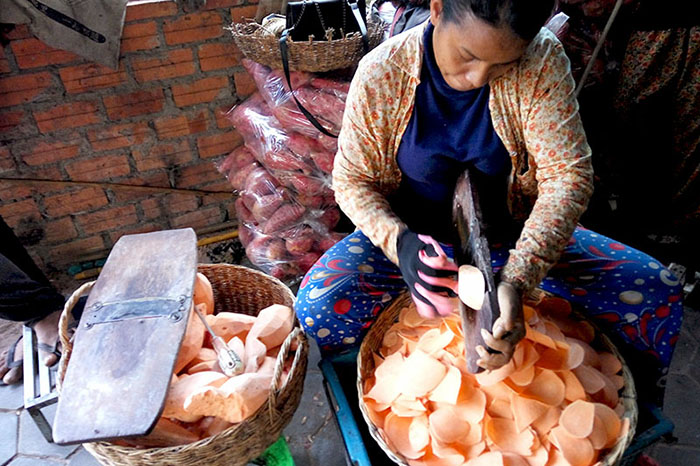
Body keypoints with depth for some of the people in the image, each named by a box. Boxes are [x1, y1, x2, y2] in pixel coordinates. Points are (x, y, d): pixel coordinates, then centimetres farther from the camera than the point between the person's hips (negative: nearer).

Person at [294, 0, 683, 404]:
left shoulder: (543, 61, -15)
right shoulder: (382, 73, -17)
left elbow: (568, 173, -20)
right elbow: (351, 180, -9)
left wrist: (518, 279, -36)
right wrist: (398, 242, -31)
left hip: (515, 237, 2)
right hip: (414, 238, -1)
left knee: (657, 293, -12)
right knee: (317, 309, -27)